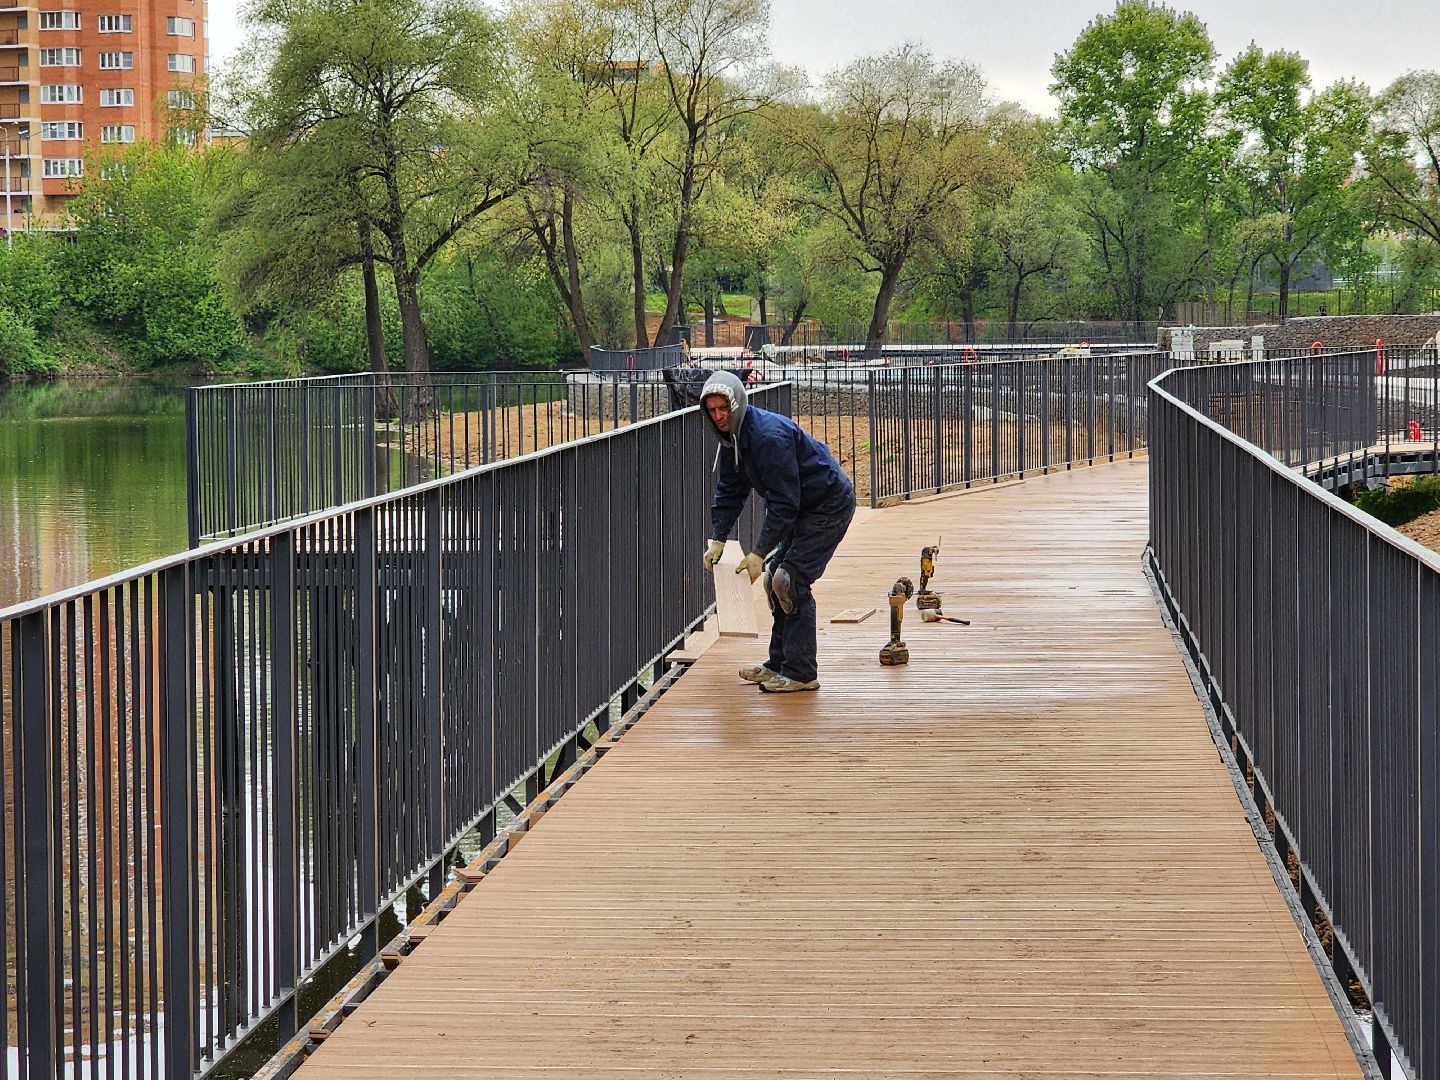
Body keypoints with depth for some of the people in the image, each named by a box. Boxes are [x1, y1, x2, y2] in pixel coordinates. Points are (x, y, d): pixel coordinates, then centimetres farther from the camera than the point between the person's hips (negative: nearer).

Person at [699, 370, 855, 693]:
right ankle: (780, 663, 20)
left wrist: (759, 553, -26)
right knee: (775, 578, 11)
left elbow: (783, 502, -28)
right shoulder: (731, 438, 2)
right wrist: (717, 540, 1)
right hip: (804, 509, 10)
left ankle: (801, 673, -13)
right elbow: (729, 492, 11)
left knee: (790, 580, -16)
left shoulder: (770, 435, -28)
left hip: (830, 505, -10)